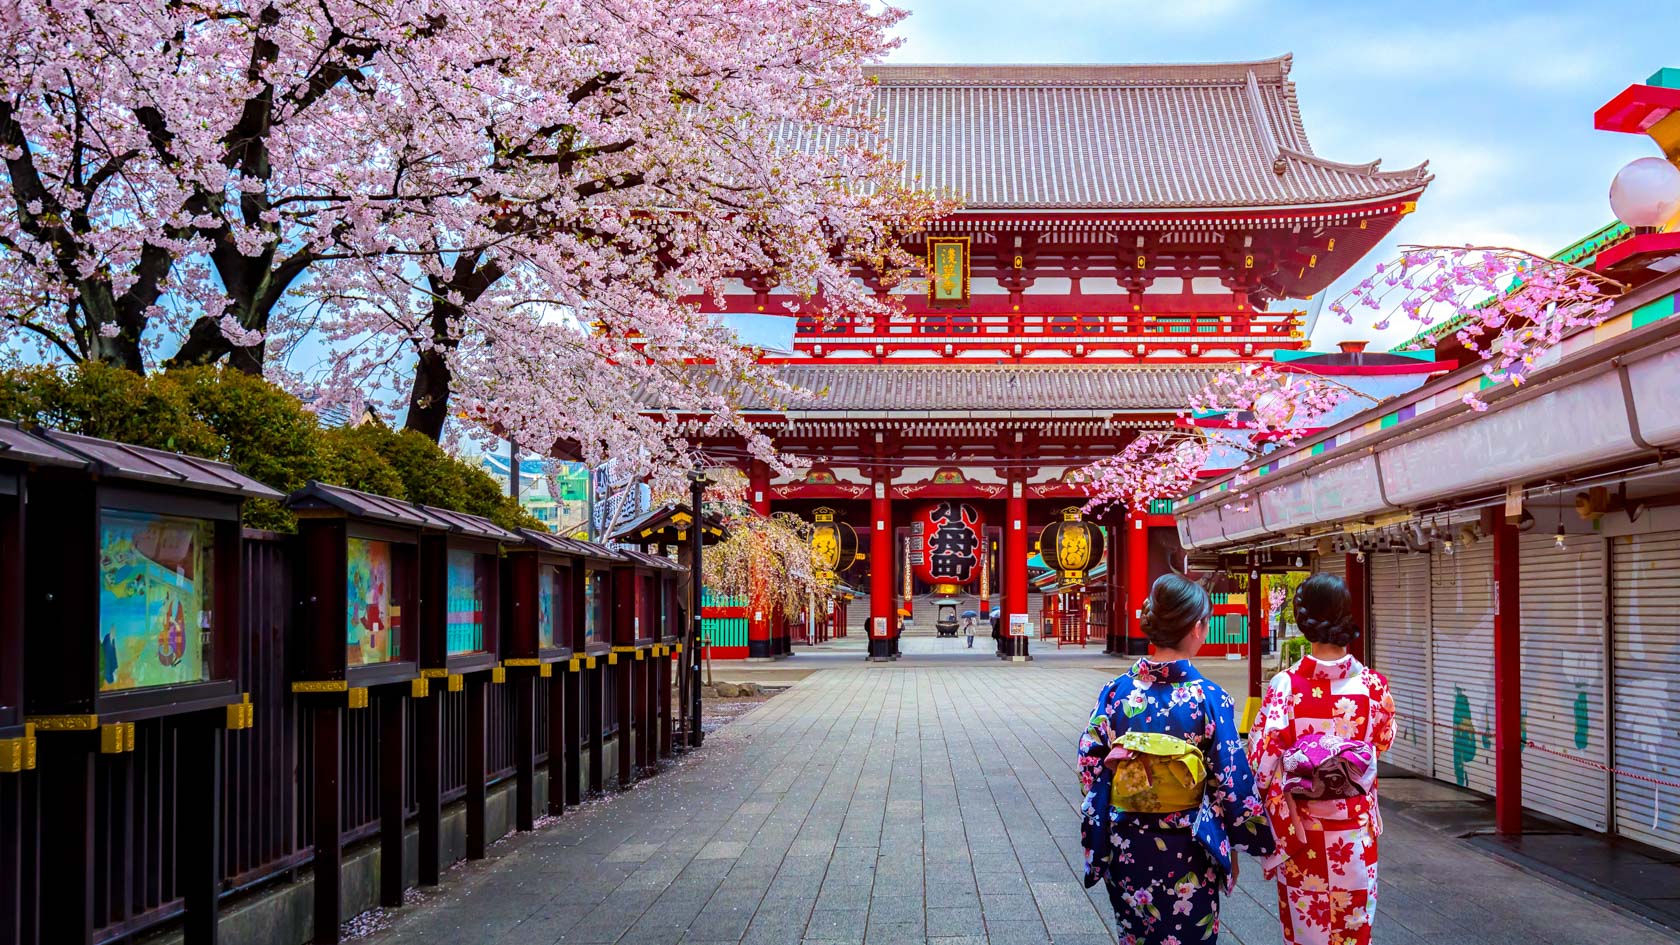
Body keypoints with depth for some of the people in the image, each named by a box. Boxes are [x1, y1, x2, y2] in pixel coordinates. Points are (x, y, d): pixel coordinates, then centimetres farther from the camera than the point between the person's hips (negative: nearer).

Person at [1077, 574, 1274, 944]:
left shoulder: (1117, 691, -7)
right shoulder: (1209, 698, -14)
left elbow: (1090, 765, -3)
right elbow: (1233, 784, -10)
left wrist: (1098, 840, 9)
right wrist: (1232, 848, 4)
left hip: (1125, 849, 3)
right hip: (1186, 857, -3)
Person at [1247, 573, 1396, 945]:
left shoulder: (1285, 685, -17)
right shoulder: (1371, 683, -10)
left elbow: (1263, 760, -16)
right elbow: (1384, 740, 8)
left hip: (1301, 826, -2)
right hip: (1356, 825, 2)